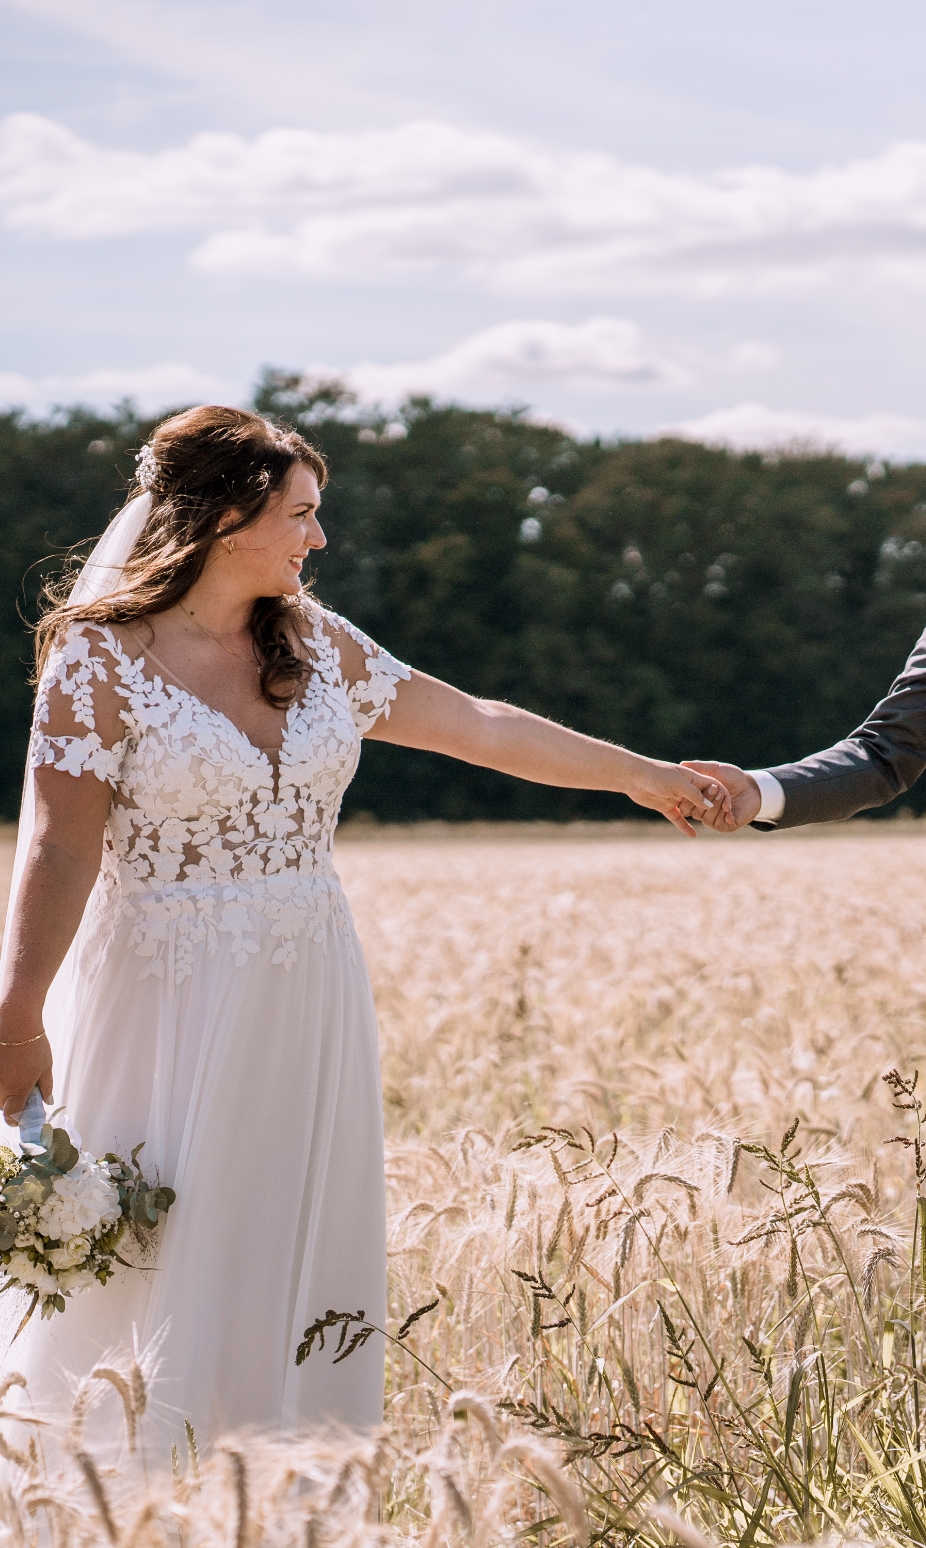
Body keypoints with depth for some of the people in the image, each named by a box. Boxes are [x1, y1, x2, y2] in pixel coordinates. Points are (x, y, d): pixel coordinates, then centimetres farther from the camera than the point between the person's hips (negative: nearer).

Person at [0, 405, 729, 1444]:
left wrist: (637, 774, 19)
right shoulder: (100, 659, -8)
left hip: (306, 1007, 6)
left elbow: (478, 726, 15)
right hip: (167, 1007, -6)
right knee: (153, 1273, -3)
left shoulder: (314, 645, 8)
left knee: (298, 1256, 7)